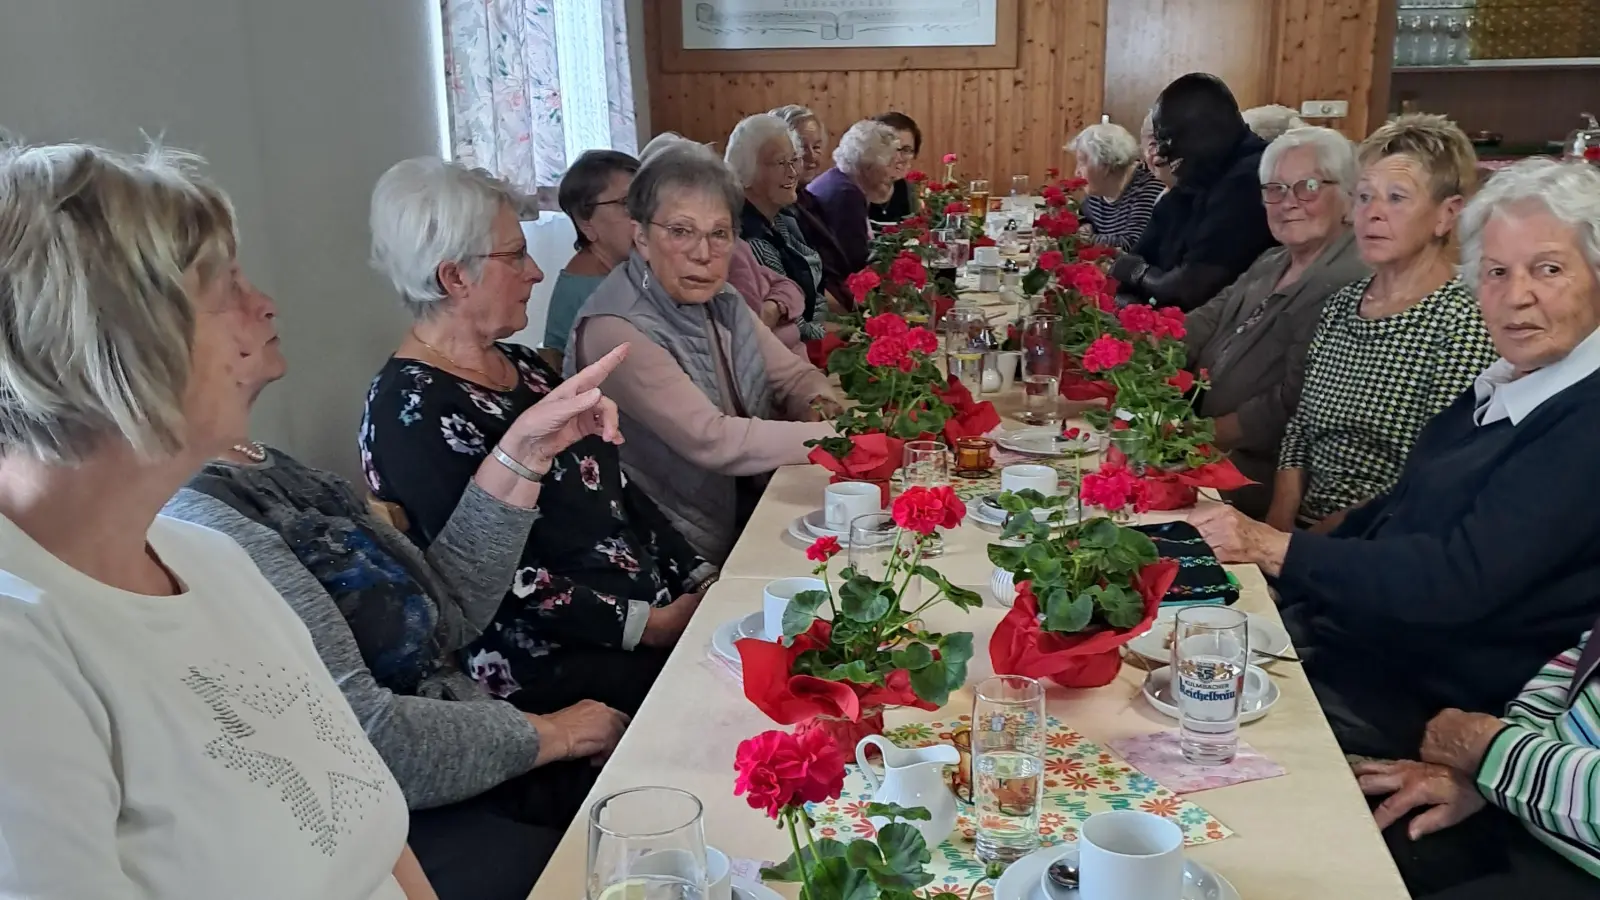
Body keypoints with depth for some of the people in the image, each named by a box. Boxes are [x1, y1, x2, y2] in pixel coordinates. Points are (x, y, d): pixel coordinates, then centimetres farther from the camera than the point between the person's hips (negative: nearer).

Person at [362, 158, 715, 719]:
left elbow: (615, 489, 14)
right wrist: (647, 625, -18)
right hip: (552, 668, -8)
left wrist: (700, 578, 4)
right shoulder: (411, 409, -15)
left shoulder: (519, 364, 12)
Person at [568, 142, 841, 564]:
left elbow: (796, 377, 11)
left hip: (753, 524, 8)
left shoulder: (719, 302, 3)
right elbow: (714, 440, -26)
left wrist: (821, 407, -12)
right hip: (688, 558, -7)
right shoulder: (616, 330, -21)